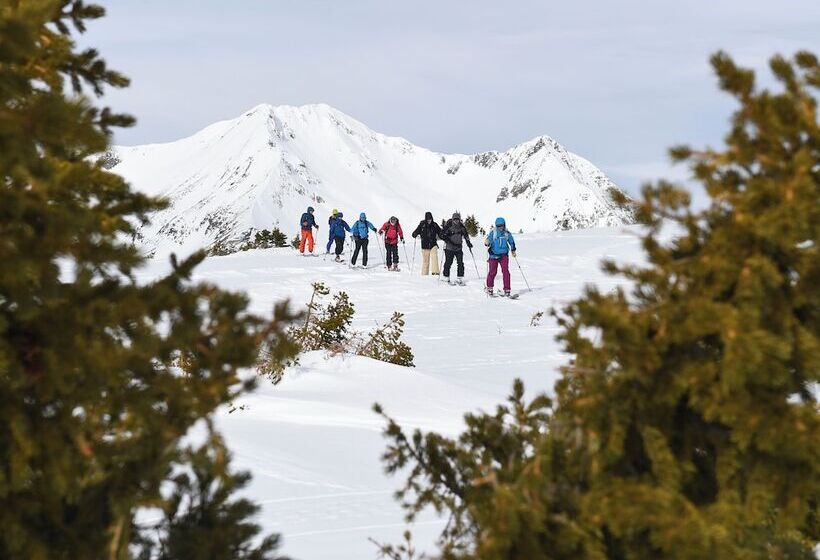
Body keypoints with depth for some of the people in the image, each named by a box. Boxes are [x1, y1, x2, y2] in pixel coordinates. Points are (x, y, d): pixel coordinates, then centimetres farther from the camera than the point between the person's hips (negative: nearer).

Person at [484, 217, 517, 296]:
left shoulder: (507, 233, 3)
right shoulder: (492, 232, -6)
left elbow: (511, 242, 18)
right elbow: (488, 240, -13)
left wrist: (513, 250, 25)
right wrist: (487, 242, -36)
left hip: (504, 255, 2)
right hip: (494, 255, -1)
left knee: (505, 271, -10)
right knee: (492, 272, 4)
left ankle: (507, 290, -8)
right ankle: (489, 288, 24)